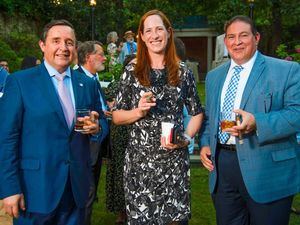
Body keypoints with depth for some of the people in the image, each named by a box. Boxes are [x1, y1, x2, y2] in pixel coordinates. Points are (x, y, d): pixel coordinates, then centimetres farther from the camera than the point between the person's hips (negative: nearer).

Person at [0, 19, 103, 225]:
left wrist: (95, 127, -7)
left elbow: (99, 123, 17)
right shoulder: (20, 81, -5)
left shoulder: (88, 84, 8)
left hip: (76, 187, 4)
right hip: (35, 188, -4)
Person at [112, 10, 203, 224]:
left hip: (174, 158, 1)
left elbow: (197, 112, 10)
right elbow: (116, 116, 4)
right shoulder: (132, 72, 1)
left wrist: (186, 138, -7)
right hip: (139, 159, 0)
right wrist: (138, 112, -15)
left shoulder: (182, 72, 3)